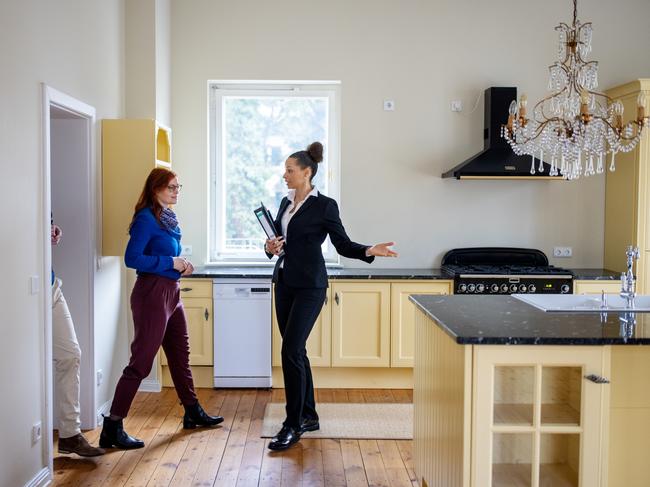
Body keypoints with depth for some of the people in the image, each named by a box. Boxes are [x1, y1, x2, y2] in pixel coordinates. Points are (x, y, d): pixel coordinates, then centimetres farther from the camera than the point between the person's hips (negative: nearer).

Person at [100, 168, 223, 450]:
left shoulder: (168, 217, 12)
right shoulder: (146, 218, -14)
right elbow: (132, 259, -21)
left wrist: (182, 265, 3)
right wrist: (171, 262, -18)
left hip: (171, 291, 10)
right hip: (152, 292, -9)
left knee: (180, 354, 20)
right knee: (141, 361, -8)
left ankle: (193, 412, 35)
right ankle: (112, 428, -1)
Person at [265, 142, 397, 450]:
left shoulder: (325, 205, -8)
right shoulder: (286, 202, 12)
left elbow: (343, 245, -4)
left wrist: (369, 251, -21)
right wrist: (271, 247, -4)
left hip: (309, 286, -7)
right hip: (284, 282, 7)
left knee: (291, 350, -12)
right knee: (295, 350, 11)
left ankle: (293, 425, -3)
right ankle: (308, 415, 23)